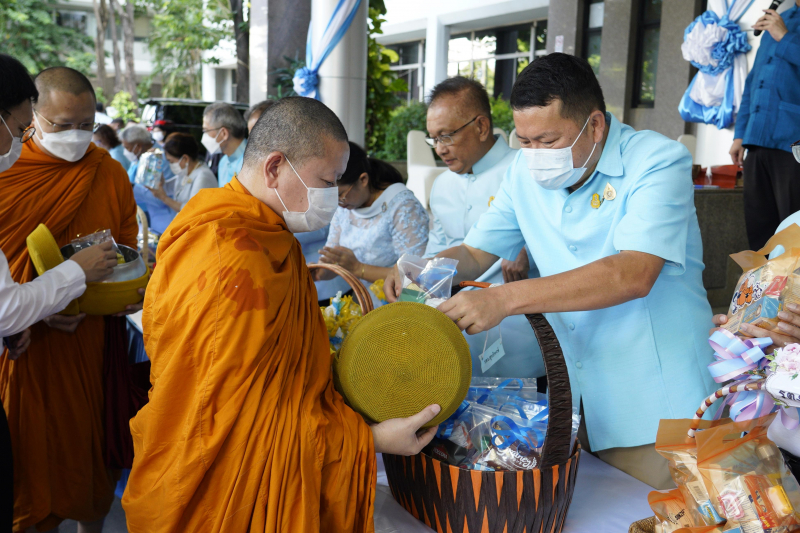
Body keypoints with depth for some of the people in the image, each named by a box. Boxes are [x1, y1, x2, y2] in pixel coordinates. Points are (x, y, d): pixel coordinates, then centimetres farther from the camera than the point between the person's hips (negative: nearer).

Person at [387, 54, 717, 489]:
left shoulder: (658, 162, -15)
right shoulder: (527, 172, 4)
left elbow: (633, 275, -30)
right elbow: (476, 252, 11)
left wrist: (504, 299, -36)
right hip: (570, 395, 5)